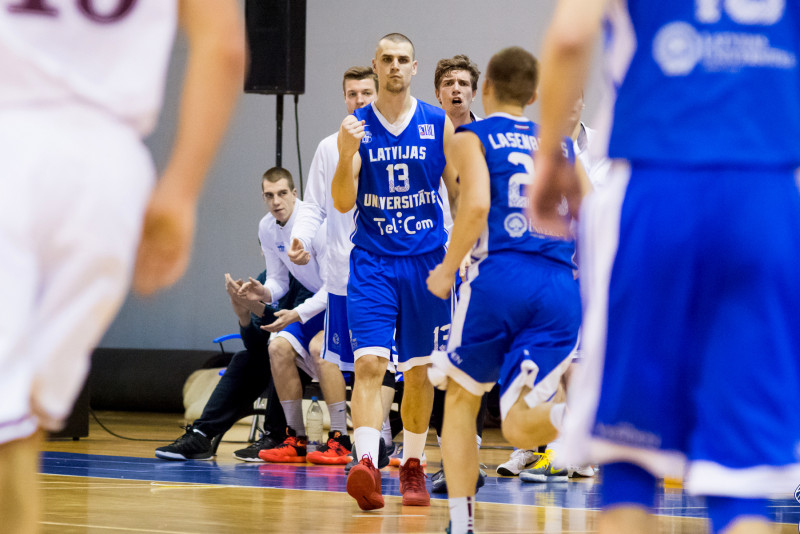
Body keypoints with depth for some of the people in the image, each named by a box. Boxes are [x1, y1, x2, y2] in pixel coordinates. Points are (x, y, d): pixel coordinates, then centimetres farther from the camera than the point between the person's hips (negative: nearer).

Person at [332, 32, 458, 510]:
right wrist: (346, 155, -23)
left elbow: (459, 192, 7)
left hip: (426, 261, 1)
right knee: (369, 363, -16)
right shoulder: (357, 126, 0)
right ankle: (367, 463, -26)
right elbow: (343, 203, -6)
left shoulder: (438, 124, 1)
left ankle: (413, 466, 22)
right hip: (373, 260, -1)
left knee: (419, 371, 9)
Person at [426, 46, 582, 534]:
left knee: (461, 397, 19)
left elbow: (476, 204, -9)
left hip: (501, 275, -3)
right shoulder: (559, 143, 23)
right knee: (519, 428, 3)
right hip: (562, 285, 3)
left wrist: (448, 269, 1)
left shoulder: (472, 137, 9)